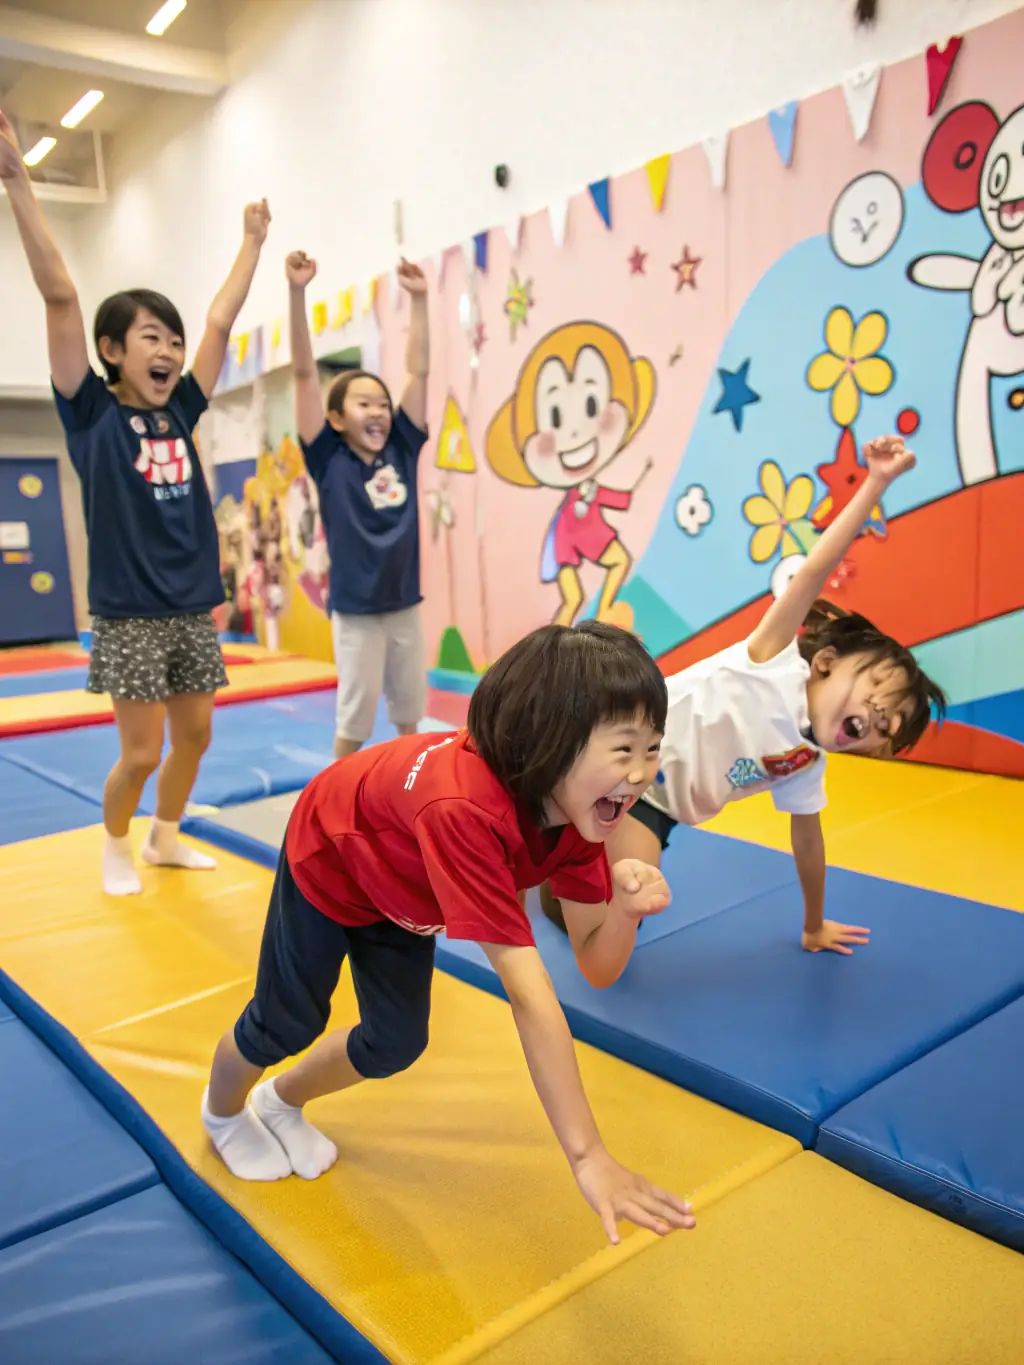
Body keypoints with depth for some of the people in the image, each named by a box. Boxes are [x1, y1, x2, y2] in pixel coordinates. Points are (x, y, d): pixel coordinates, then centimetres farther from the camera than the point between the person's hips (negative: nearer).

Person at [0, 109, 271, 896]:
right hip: (130, 612, -5)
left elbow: (222, 320, 13)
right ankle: (115, 847, 28)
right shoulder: (91, 412, -4)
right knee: (141, 752, 1)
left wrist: (254, 241, 20)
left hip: (194, 608, 5)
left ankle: (165, 838, 34)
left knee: (195, 738, 12)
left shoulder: (179, 413, 8)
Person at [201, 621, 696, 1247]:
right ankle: (223, 1112, 47)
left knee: (396, 1043, 9)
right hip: (328, 860, -6)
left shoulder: (578, 801, -26)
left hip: (397, 880, 6)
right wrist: (588, 1156, -48)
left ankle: (281, 1103, 41)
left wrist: (627, 905, -43)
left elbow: (598, 967, -21)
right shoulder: (464, 809, -49)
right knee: (286, 1025, 10)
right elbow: (528, 993, -50)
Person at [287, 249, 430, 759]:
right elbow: (304, 373, -10)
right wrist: (297, 292, -16)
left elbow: (419, 371, 5)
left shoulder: (401, 450, 4)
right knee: (354, 718, 5)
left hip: (405, 606, 4)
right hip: (356, 611, -4)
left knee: (409, 713, 14)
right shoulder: (328, 458, -5)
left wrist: (418, 299, 3)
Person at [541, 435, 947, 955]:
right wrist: (877, 481, -29)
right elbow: (813, 571, -24)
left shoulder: (805, 765, 5)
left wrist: (814, 926, 23)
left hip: (654, 807, 7)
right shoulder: (778, 662, -16)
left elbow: (807, 839, 18)